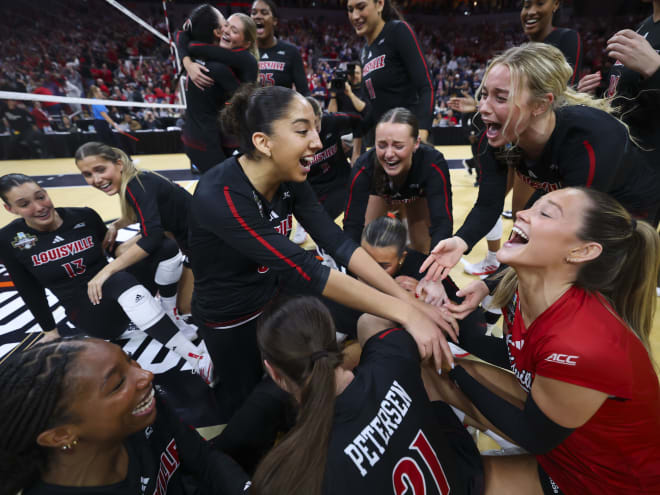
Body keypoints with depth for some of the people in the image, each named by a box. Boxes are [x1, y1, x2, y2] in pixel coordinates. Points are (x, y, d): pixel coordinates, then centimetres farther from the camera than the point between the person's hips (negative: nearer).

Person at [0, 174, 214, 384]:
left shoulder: (84, 216, -3)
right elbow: (30, 291, 4)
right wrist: (51, 332, 10)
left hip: (126, 295, 3)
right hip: (88, 312, -3)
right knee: (121, 280, -39)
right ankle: (197, 359, -44)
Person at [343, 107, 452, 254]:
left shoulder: (433, 164, -42)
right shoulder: (364, 167, -40)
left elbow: (442, 222, -46)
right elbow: (353, 223, -41)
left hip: (419, 195, 0)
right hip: (381, 195, 0)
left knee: (422, 249, -6)